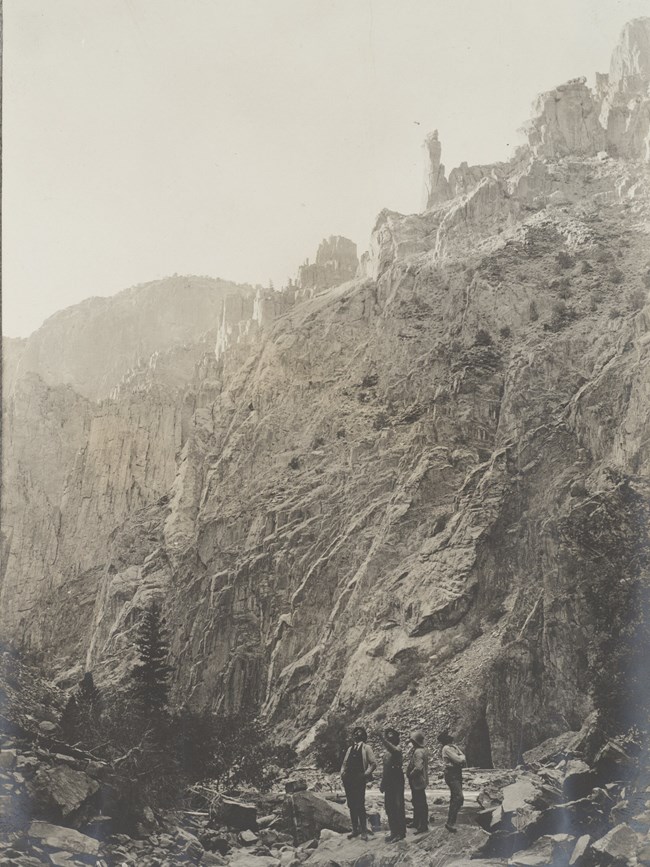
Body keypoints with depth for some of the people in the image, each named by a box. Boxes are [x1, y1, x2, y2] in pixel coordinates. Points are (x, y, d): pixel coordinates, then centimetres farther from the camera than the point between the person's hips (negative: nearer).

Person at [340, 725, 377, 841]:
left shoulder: (365, 748, 4)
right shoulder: (350, 749, 20)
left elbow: (373, 763, -1)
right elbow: (344, 763, 23)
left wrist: (365, 774, -10)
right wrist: (342, 773, 5)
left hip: (359, 780, -5)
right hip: (348, 780, 6)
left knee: (360, 806, -7)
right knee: (351, 806, 7)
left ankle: (363, 831, 1)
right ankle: (355, 830, 15)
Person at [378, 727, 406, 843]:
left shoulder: (397, 748, -7)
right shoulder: (387, 751, 17)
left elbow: (394, 751, -32)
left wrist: (383, 740, -35)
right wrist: (382, 782, 18)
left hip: (396, 780, -9)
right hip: (388, 782, 9)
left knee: (398, 806, -7)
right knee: (389, 807, 12)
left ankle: (400, 833, -2)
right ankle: (394, 831, 22)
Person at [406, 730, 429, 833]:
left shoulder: (418, 752, -24)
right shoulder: (423, 749, 8)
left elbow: (418, 767, -30)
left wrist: (410, 775, -17)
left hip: (418, 781, -11)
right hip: (421, 780, 11)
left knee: (420, 804, -2)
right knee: (417, 802, 21)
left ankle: (423, 826, 6)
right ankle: (416, 822, 33)